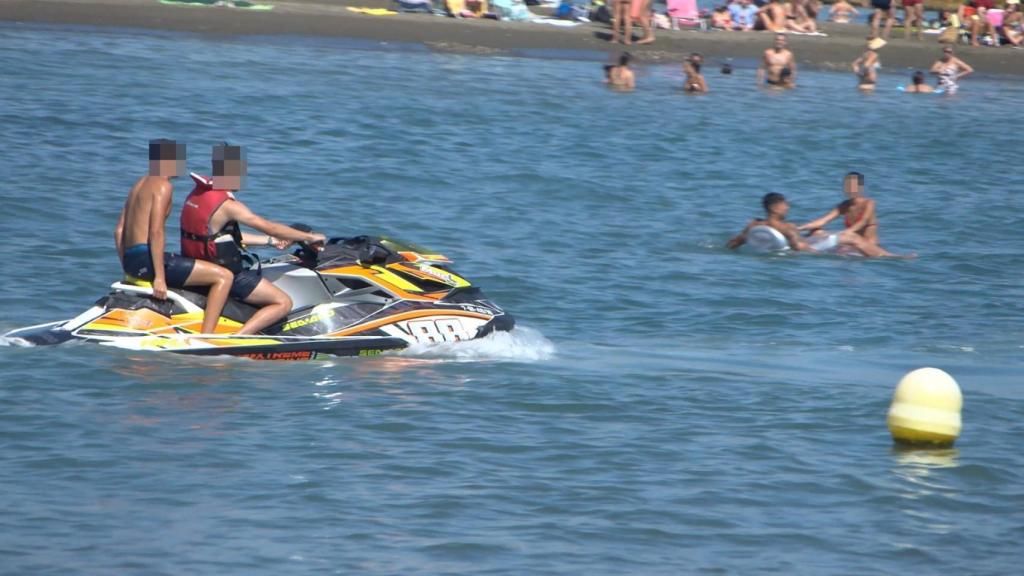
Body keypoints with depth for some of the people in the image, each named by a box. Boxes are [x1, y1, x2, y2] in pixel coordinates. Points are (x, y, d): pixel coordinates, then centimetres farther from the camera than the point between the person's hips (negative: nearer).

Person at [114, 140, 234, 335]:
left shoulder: (140, 184, 19)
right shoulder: (163, 185, -8)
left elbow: (119, 231, 19)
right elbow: (156, 231, -19)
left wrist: (127, 270, 25)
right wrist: (159, 277, -22)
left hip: (130, 260, 10)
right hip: (147, 258, -10)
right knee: (224, 276, -13)